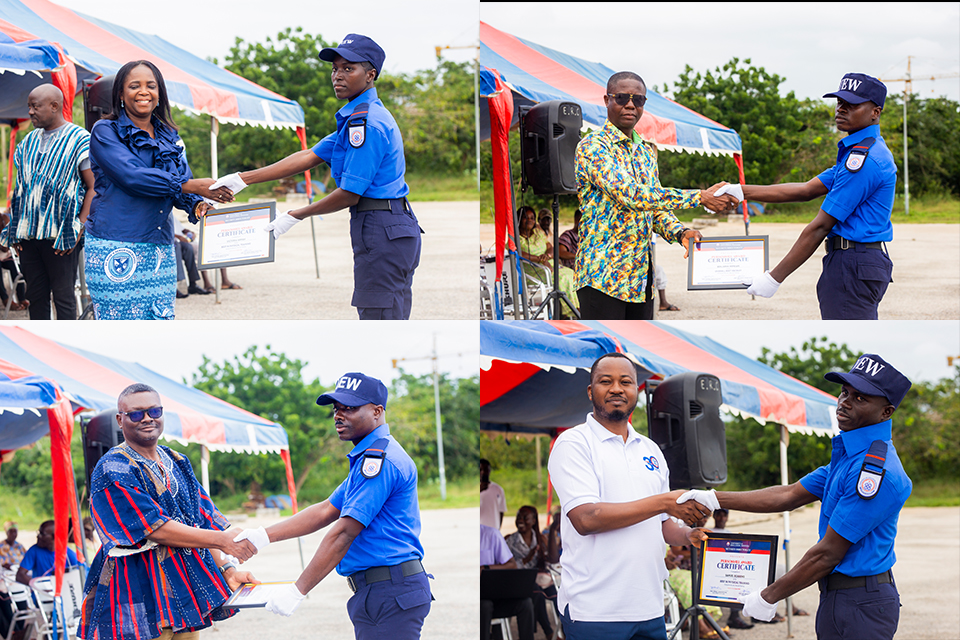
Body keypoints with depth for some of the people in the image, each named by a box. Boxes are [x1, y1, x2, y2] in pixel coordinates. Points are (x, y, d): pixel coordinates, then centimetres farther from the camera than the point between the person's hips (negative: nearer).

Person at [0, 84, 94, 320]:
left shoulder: (78, 139, -4)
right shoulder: (30, 141, 16)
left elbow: (93, 187, -7)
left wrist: (79, 228, -15)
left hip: (60, 236, -6)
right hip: (28, 235, 6)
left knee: (63, 296, -6)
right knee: (35, 296, 7)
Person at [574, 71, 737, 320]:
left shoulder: (647, 152, 17)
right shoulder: (592, 147, -11)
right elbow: (631, 195, -22)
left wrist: (680, 232, -2)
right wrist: (701, 197, -22)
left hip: (641, 277, 8)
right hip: (603, 275, -8)